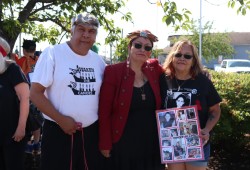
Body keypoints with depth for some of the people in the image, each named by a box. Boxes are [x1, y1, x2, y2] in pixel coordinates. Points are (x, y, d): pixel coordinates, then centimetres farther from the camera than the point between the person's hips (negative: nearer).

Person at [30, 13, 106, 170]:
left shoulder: (98, 60, 8)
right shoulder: (52, 53, -7)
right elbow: (35, 93, -10)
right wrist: (61, 120, -14)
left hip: (92, 132, 5)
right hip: (58, 131, -4)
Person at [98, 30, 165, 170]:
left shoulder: (154, 70, 1)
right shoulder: (113, 72, -9)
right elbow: (104, 112, -8)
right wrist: (105, 144, -10)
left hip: (152, 145, 4)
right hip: (123, 145, -3)